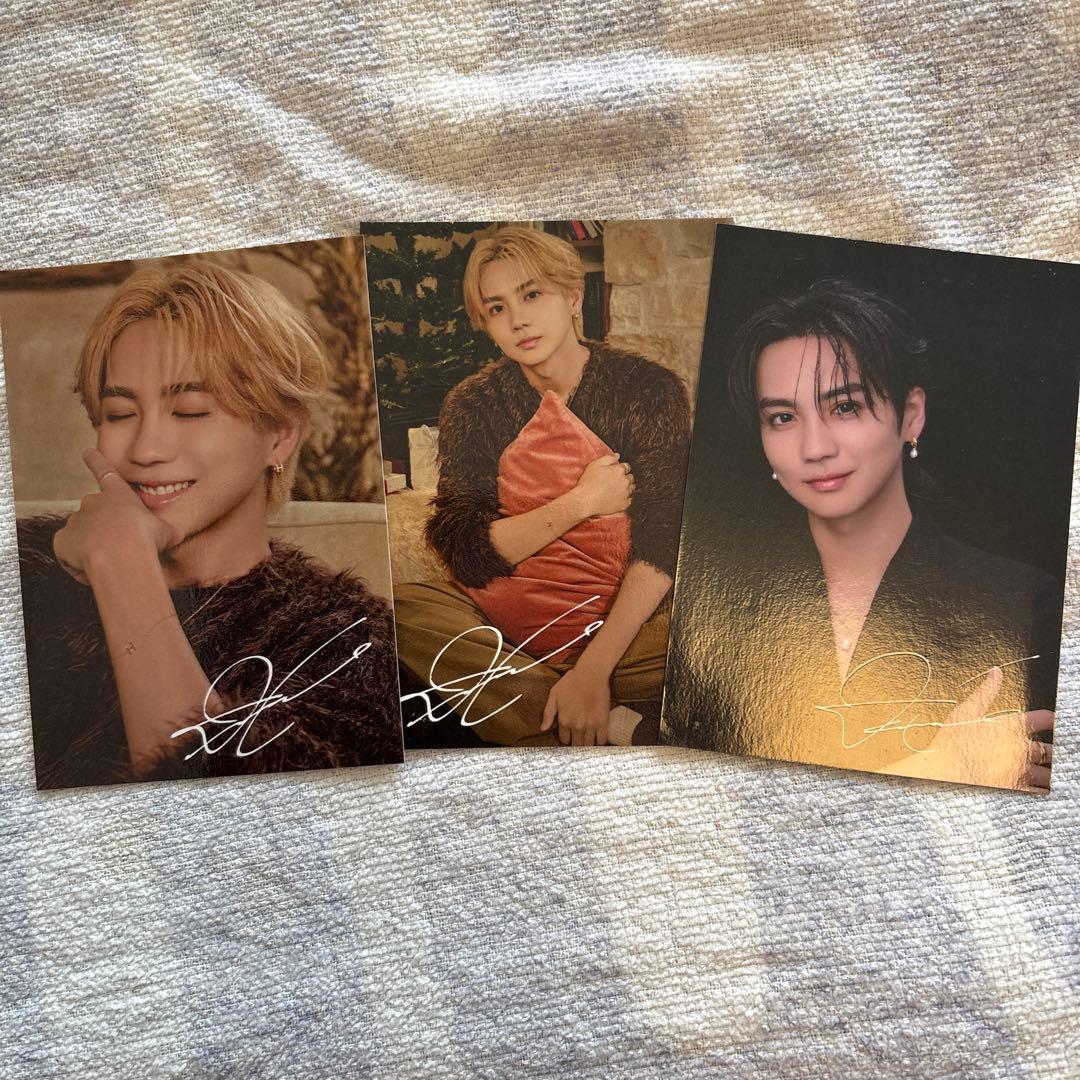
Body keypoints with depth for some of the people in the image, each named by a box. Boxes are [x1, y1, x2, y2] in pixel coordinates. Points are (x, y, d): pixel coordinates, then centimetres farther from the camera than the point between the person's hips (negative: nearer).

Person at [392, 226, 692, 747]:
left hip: (622, 621, -1)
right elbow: (464, 551, -7)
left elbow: (662, 543, -12)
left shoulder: (647, 388, -3)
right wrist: (583, 500, -13)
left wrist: (593, 670, -23)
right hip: (499, 617, 2)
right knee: (396, 609, -28)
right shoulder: (472, 404, 2)